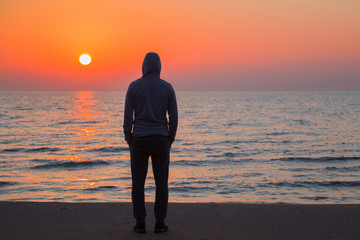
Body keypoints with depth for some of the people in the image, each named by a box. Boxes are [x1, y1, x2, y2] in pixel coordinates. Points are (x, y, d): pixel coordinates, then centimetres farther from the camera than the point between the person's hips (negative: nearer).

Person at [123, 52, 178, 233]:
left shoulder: (134, 86, -2)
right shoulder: (167, 87, 0)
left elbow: (128, 116, -4)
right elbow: (173, 117, -1)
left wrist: (129, 142, 4)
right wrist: (170, 141, 9)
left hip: (139, 140, 0)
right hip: (160, 140, 1)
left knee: (138, 182, 5)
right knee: (161, 182, 7)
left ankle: (140, 223, 4)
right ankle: (160, 223, 5)